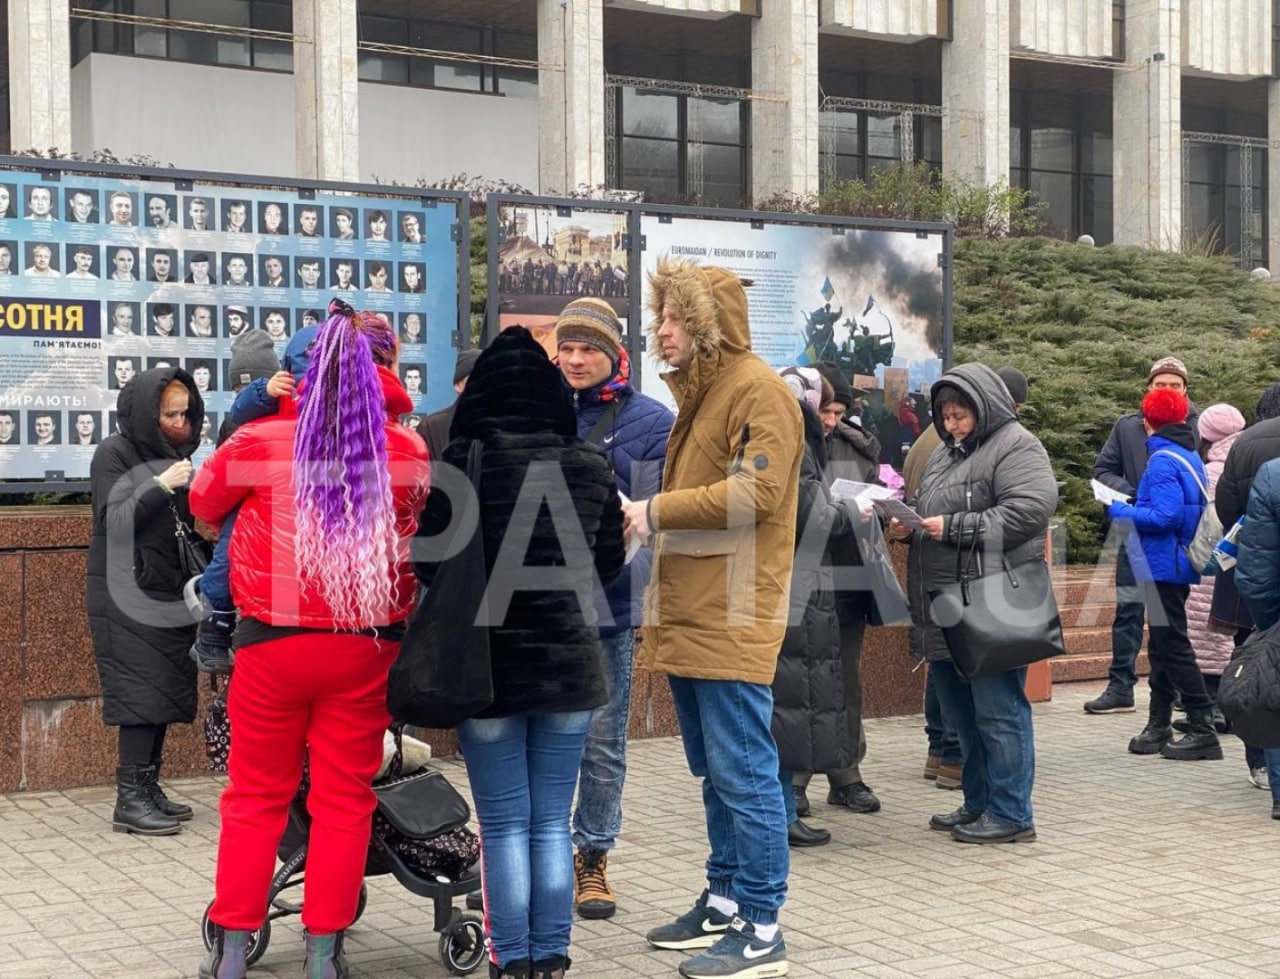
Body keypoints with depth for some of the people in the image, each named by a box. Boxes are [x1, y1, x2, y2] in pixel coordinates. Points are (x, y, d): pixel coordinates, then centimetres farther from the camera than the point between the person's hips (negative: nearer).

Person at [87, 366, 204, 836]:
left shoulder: (173, 453, 13)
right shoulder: (114, 453, -6)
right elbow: (114, 520, -13)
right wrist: (160, 488, -23)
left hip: (169, 595, 7)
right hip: (129, 598, -7)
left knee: (165, 695, 7)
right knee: (142, 695, -10)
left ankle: (148, 788, 15)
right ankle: (129, 801, -6)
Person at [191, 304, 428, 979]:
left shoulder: (262, 442, -3)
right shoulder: (408, 453, -4)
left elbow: (204, 503, 12)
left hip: (273, 640, 0)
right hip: (365, 645, 0)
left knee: (255, 797, 13)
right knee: (344, 798, 11)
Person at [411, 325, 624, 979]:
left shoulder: (459, 463, -12)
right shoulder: (589, 465, -2)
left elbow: (429, 564, -5)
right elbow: (608, 563, 7)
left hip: (486, 666, -2)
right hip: (568, 661, 3)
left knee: (504, 826, 7)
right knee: (551, 823, 12)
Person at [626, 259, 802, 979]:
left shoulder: (758, 391, -10)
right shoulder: (699, 391, 21)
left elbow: (755, 492, -20)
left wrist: (659, 511, -15)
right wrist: (652, 515, 11)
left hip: (731, 621, -10)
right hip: (689, 615, 10)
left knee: (744, 774, -5)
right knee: (716, 775, 16)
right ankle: (724, 903, 26)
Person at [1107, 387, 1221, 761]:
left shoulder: (1162, 461, -17)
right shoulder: (1190, 457, 11)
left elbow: (1165, 517, -24)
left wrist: (1120, 511, -13)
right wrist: (1134, 508, 15)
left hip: (1163, 565, -10)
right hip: (1178, 563, 10)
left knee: (1172, 646, -5)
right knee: (1162, 646, 16)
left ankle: (1203, 730, -5)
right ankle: (1159, 726, 22)